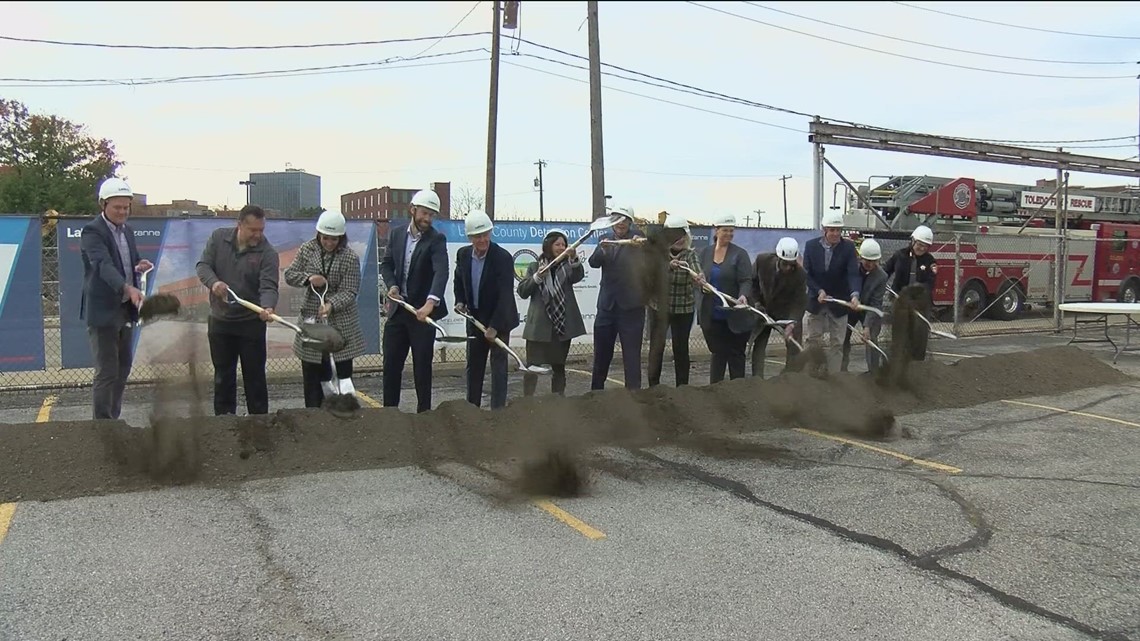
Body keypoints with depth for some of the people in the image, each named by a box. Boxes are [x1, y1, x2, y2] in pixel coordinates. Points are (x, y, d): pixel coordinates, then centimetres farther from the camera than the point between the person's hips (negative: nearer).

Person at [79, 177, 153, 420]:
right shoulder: (92, 232, -13)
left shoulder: (127, 231, 11)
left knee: (123, 368, 14)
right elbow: (104, 265, -29)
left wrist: (139, 266, -3)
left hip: (126, 310, 8)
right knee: (107, 372, -6)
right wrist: (128, 288, -44)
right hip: (103, 312, -8)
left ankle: (113, 419, 26)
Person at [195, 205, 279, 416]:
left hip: (251, 323, -3)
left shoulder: (268, 253, -13)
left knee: (254, 375, 4)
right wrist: (213, 282, -25)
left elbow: (269, 286, -20)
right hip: (220, 320, 3)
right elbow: (203, 265, -3)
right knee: (223, 375, 13)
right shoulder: (218, 238, -2)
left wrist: (267, 307, -41)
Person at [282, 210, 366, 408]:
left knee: (342, 369, 1)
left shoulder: (350, 258, -10)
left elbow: (349, 292, -13)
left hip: (341, 321, -3)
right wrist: (308, 279, -16)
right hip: (311, 318, 3)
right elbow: (289, 274, 4)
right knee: (311, 370, 9)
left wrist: (331, 305, -30)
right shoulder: (307, 249, 0)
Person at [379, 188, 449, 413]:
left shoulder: (436, 240, -11)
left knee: (422, 366, 1)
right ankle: (389, 409, 23)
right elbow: (386, 263, 13)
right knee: (391, 363, 11)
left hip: (422, 312, -5)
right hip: (397, 309, 5)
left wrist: (430, 303, -42)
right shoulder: (396, 233, 5)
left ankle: (424, 411, 13)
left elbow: (441, 272, -26)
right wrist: (391, 285, -8)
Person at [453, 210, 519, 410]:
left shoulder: (503, 257, -19)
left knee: (498, 365, -4)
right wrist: (460, 301, -2)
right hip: (475, 319, 5)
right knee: (473, 366, 12)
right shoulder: (463, 254, -1)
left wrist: (494, 326, -25)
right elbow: (459, 281, 17)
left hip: (499, 320, -5)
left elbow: (505, 295, -22)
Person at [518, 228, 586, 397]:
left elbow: (578, 276, -14)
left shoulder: (568, 266, 8)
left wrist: (574, 258, -32)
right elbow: (522, 292, 0)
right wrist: (537, 277, -15)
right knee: (532, 365, -3)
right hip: (539, 325, -2)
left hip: (562, 325, 2)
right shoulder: (534, 267, 6)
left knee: (559, 366, 11)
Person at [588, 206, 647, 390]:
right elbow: (594, 262, -8)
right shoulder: (604, 238, 6)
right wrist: (602, 250, -29)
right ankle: (596, 391, 28)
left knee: (632, 354, -1)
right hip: (607, 305, 3)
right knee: (601, 353, 14)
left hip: (631, 306, -3)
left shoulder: (637, 237, -2)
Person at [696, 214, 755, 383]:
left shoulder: (740, 254, -5)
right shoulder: (705, 252, 6)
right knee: (718, 353, 9)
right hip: (713, 315, 3)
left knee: (735, 354, 8)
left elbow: (746, 280, -12)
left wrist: (743, 296, -32)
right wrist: (699, 280, -10)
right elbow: (699, 276, 15)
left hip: (735, 316, -2)